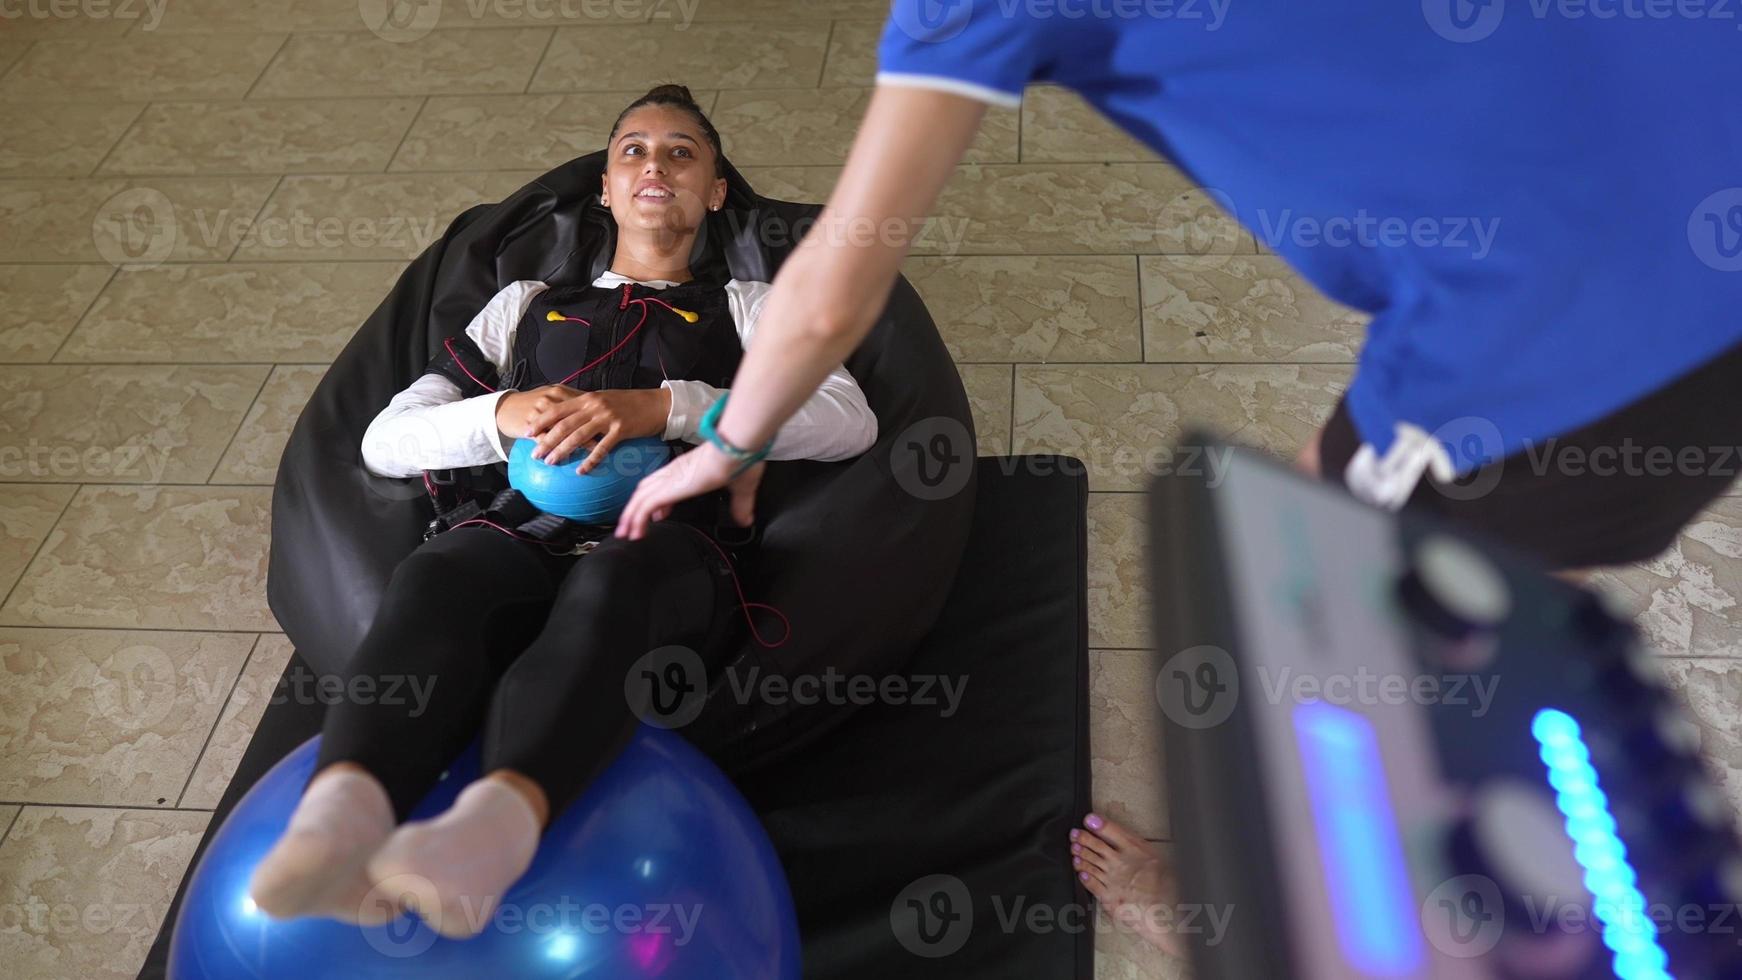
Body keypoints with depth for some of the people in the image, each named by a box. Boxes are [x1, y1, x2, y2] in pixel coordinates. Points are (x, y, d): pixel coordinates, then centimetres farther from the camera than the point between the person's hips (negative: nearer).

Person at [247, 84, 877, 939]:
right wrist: (501, 412, 1)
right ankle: (341, 813, -57)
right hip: (526, 527, 2)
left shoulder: (743, 308, 28)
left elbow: (850, 421, 6)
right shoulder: (529, 305, 33)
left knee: (604, 586, -39)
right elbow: (384, 441, 25)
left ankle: (497, 821, -62)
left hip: (665, 542, -1)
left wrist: (665, 406, -7)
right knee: (434, 577, -35)